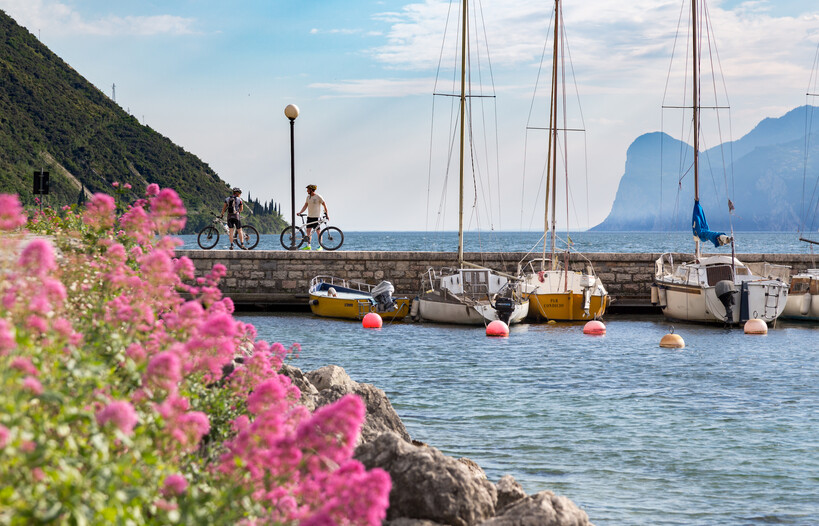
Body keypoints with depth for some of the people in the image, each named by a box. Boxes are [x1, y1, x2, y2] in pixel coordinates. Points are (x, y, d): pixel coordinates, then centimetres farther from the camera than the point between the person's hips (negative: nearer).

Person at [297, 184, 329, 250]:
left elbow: (324, 204, -5)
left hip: (316, 217, -7)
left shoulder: (318, 197, -7)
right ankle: (308, 246, 6)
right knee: (308, 231, 3)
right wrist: (300, 212, 0)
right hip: (309, 217, 7)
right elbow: (305, 206, 13)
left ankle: (320, 246, -1)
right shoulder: (308, 197, 13)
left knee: (318, 231, -5)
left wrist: (326, 213, -10)